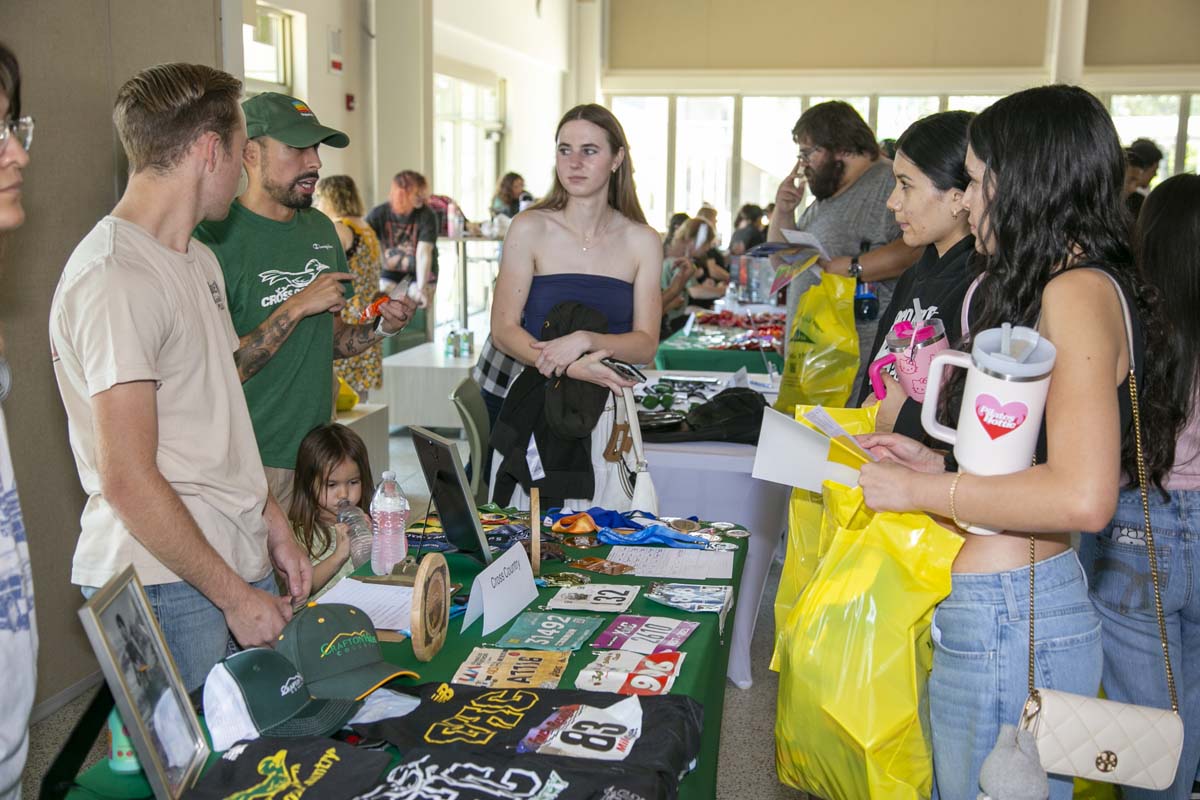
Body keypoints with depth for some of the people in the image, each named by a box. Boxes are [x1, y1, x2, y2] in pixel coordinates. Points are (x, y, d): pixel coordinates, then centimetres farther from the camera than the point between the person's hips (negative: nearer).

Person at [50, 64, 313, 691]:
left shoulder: (199, 261, 15)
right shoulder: (114, 278, -17)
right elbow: (128, 481, -20)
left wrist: (273, 524, 14)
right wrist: (235, 596, -14)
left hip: (240, 562, 9)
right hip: (166, 586, -9)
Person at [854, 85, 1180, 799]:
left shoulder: (1077, 291, -16)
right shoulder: (1060, 286, 13)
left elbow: (1082, 495, -27)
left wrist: (924, 491, -17)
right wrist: (940, 464, 10)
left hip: (1008, 619, -9)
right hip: (989, 604, 9)